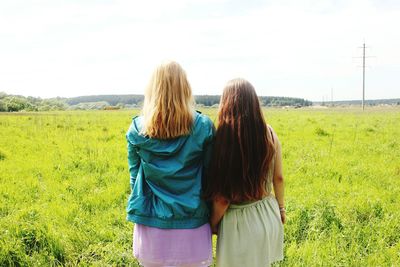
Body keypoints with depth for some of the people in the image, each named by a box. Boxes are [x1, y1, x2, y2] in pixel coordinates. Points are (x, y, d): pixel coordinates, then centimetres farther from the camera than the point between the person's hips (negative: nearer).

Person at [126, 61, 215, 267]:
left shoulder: (137, 129, -5)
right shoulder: (203, 127, -8)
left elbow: (135, 176, 4)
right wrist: (213, 218, 11)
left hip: (152, 226, 1)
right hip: (192, 226, -1)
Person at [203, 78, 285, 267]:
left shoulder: (223, 138, -23)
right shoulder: (269, 134, -9)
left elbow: (222, 197, -18)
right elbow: (278, 178, 3)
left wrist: (213, 224, -1)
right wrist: (281, 208, 19)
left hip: (239, 222, -5)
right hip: (268, 216, 5)